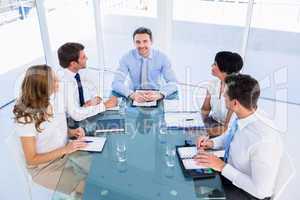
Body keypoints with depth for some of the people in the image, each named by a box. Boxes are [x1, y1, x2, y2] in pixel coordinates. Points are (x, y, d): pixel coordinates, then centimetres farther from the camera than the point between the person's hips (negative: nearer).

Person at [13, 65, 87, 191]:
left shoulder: (51, 101, -8)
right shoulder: (26, 119, -26)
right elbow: (31, 159, -18)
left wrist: (71, 132, -8)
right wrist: (65, 150, -25)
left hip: (65, 154, 6)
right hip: (45, 168, -6)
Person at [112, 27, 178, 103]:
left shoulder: (162, 57, -7)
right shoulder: (127, 58, -7)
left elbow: (173, 83, -11)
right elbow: (116, 83, -14)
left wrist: (160, 94, -31)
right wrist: (132, 94, -33)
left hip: (155, 98, 1)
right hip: (135, 99, 0)